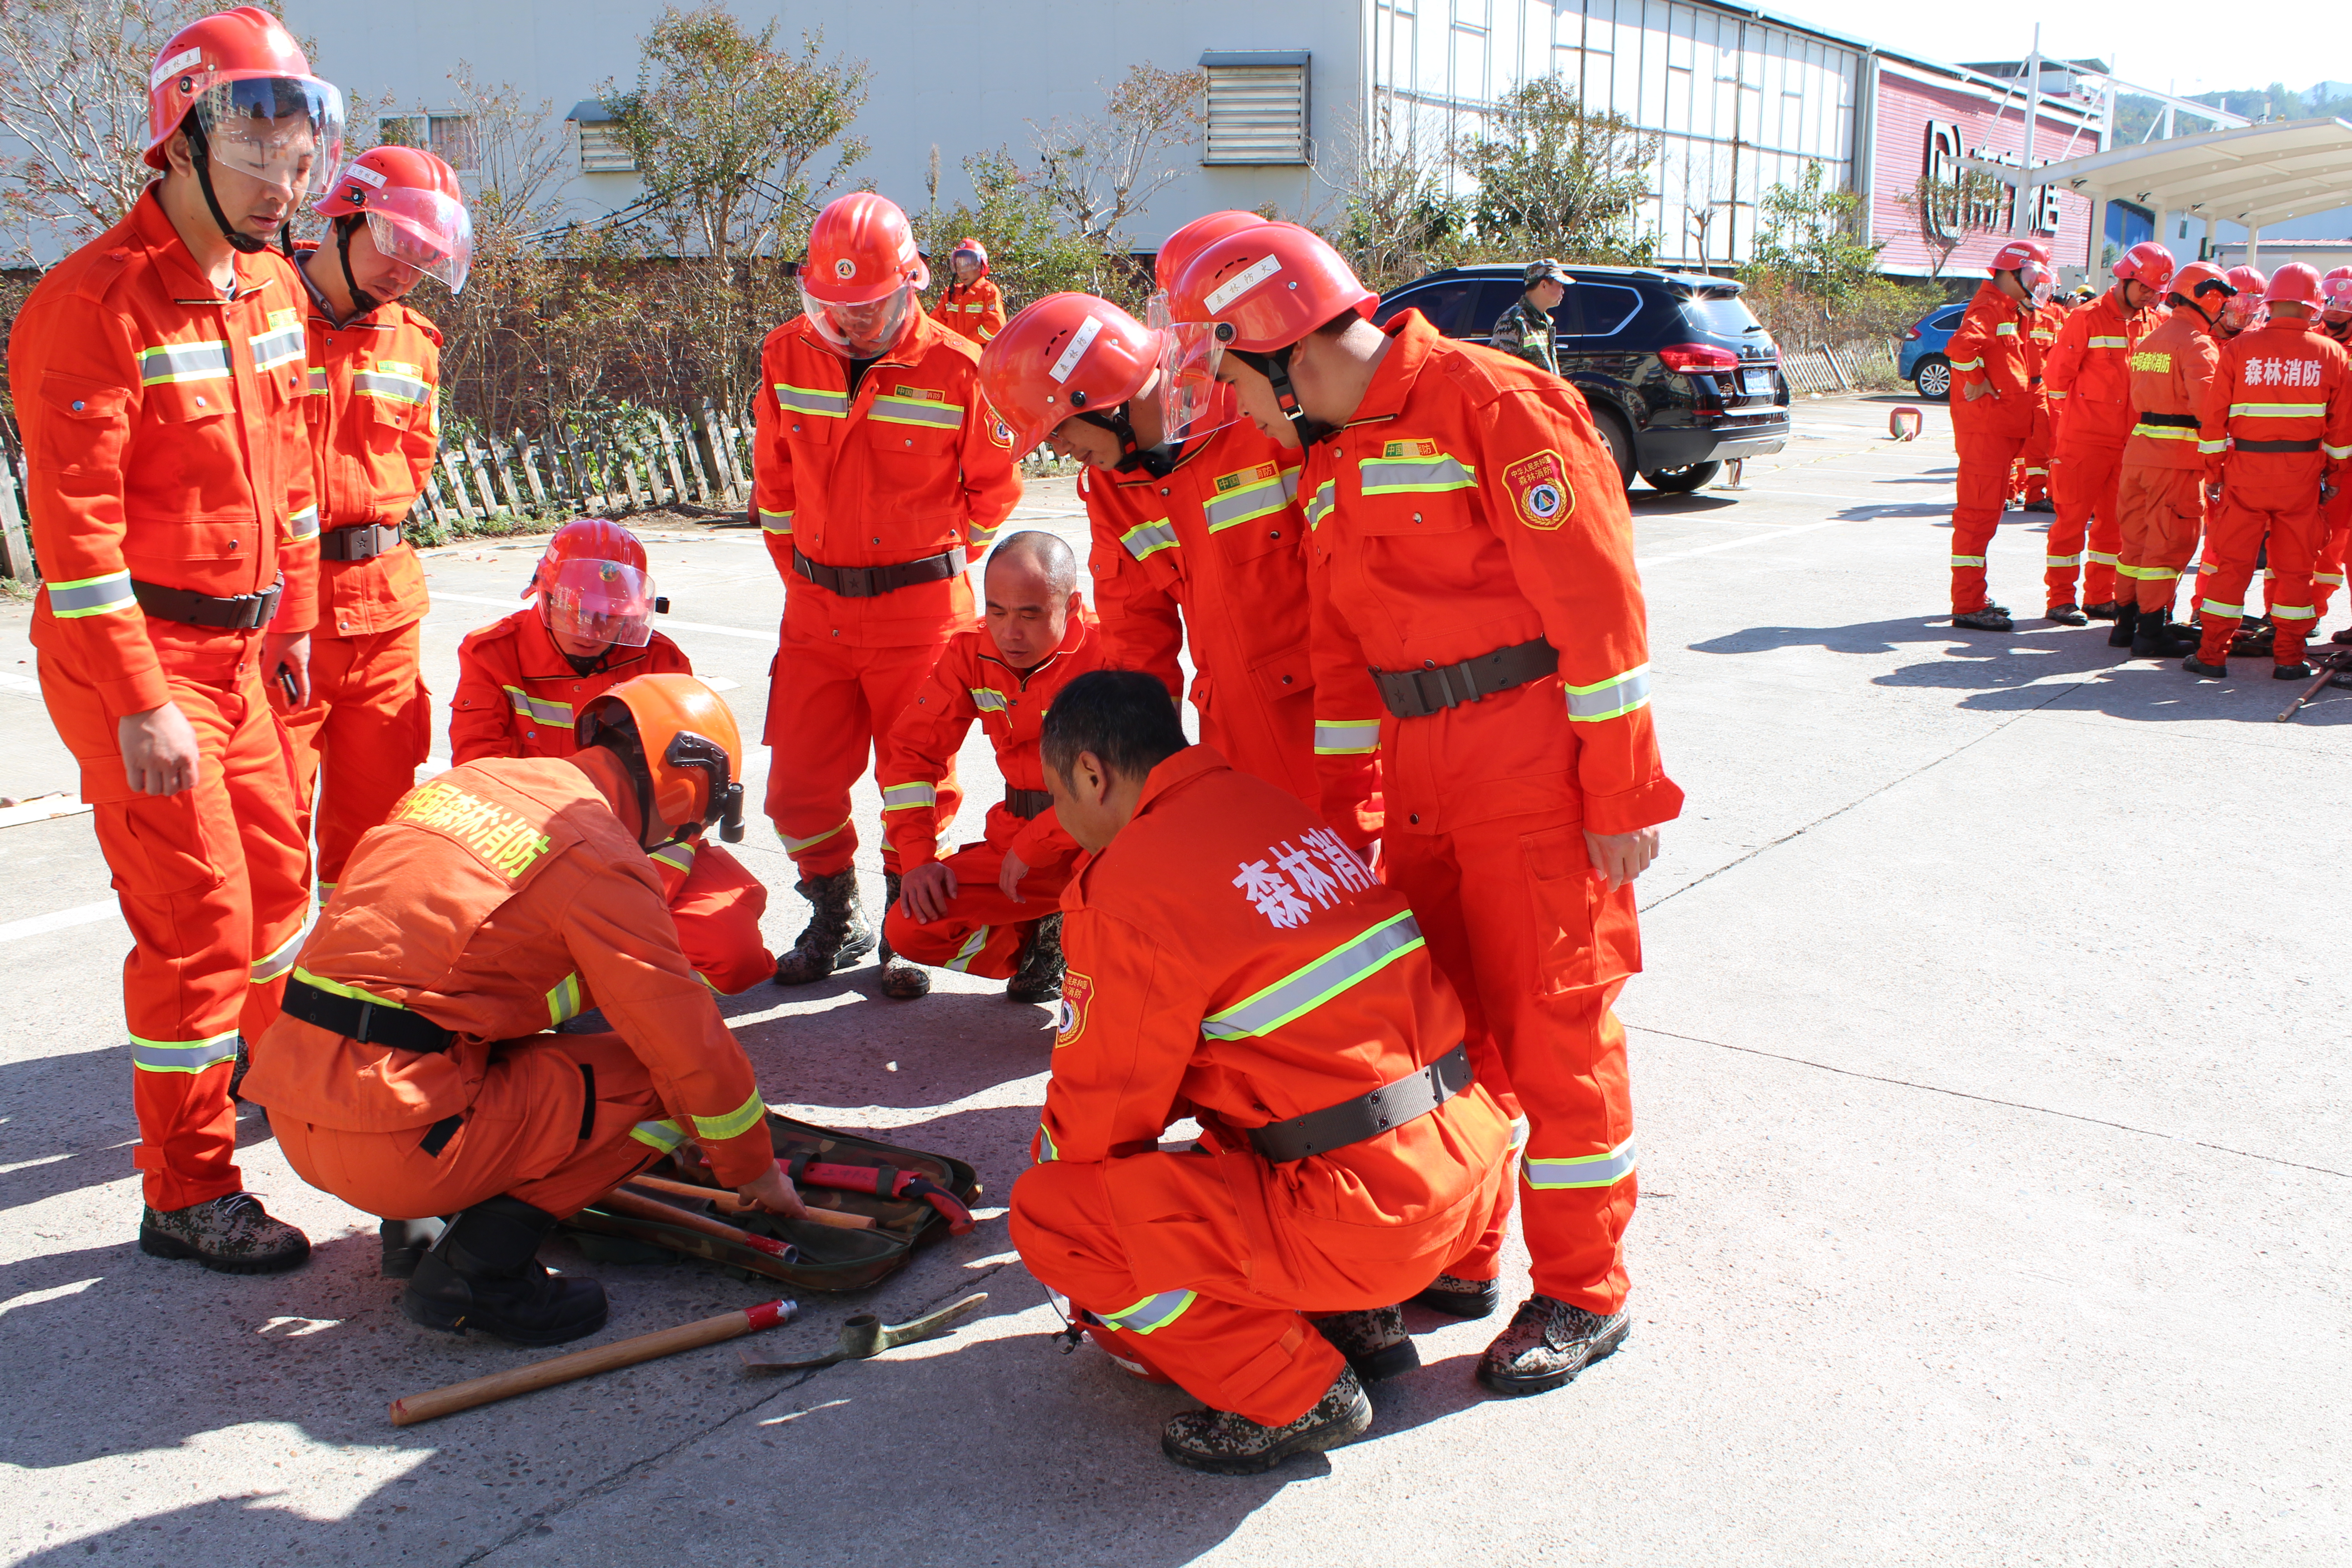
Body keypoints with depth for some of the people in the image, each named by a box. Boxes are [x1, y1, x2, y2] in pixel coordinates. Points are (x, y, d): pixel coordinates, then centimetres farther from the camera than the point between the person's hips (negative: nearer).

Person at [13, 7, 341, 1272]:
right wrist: (141, 706, -22)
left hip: (237, 647, 8)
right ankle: (188, 1194, 8)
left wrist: (292, 623, 18)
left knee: (278, 866, 18)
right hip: (129, 655, -8)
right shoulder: (96, 303, -18)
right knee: (199, 913, -5)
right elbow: (74, 527, -21)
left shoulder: (273, 289, 7)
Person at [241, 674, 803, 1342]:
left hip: (295, 1119, 8)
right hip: (392, 1141, -8)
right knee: (658, 1078, 3)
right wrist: (757, 1171, 12)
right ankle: (479, 1268, -3)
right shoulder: (599, 859, -9)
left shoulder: (468, 781, 15)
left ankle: (416, 1224, 15)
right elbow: (693, 1047, -5)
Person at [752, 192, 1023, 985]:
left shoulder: (956, 368, -9)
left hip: (919, 611, -3)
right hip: (815, 610, 4)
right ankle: (837, 919, 26)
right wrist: (799, 568, 13)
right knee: (801, 780, 6)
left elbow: (994, 483, 5)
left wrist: (935, 564, 7)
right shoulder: (786, 358, 2)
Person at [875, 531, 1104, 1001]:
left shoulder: (1107, 653, -20)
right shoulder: (974, 651, -2)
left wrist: (1033, 846, -22)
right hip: (1018, 836, 5)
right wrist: (918, 856, -5)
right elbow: (913, 747, 5)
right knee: (910, 929, -9)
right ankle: (1040, 939, 14)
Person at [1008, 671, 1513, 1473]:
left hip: (1370, 1217, -8)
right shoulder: (1279, 808, 13)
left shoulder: (1125, 886, -12)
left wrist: (1053, 1165, 20)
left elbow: (1099, 1113, -3)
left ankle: (1296, 1394, 2)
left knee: (1047, 1213, 0)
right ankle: (1358, 1321, 20)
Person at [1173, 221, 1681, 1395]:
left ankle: (1583, 1295, 18)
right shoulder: (1328, 460, 13)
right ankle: (1461, 1257, 32)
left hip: (1535, 774, -8)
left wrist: (1622, 795, -15)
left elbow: (1594, 603, -16)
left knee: (1552, 1027, 2)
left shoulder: (1489, 402, -13)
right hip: (1418, 786, 8)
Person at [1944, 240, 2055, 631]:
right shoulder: (1989, 308, -13)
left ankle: (1975, 597, 23)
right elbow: (1962, 345, -34)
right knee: (1979, 512, -9)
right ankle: (1968, 606, -8)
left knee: (1986, 511, 15)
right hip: (1984, 426, -10)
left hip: (2002, 428, 10)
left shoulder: (2014, 313, 20)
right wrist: (1976, 384, -22)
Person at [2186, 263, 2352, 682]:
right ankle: (2289, 658, 11)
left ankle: (2212, 655, 6)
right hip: (2303, 474, 1)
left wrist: (2213, 471, 6)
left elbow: (2213, 416, -3)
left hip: (2246, 471, -1)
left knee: (2231, 561, 5)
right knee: (2295, 566, 9)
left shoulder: (2239, 348, -5)